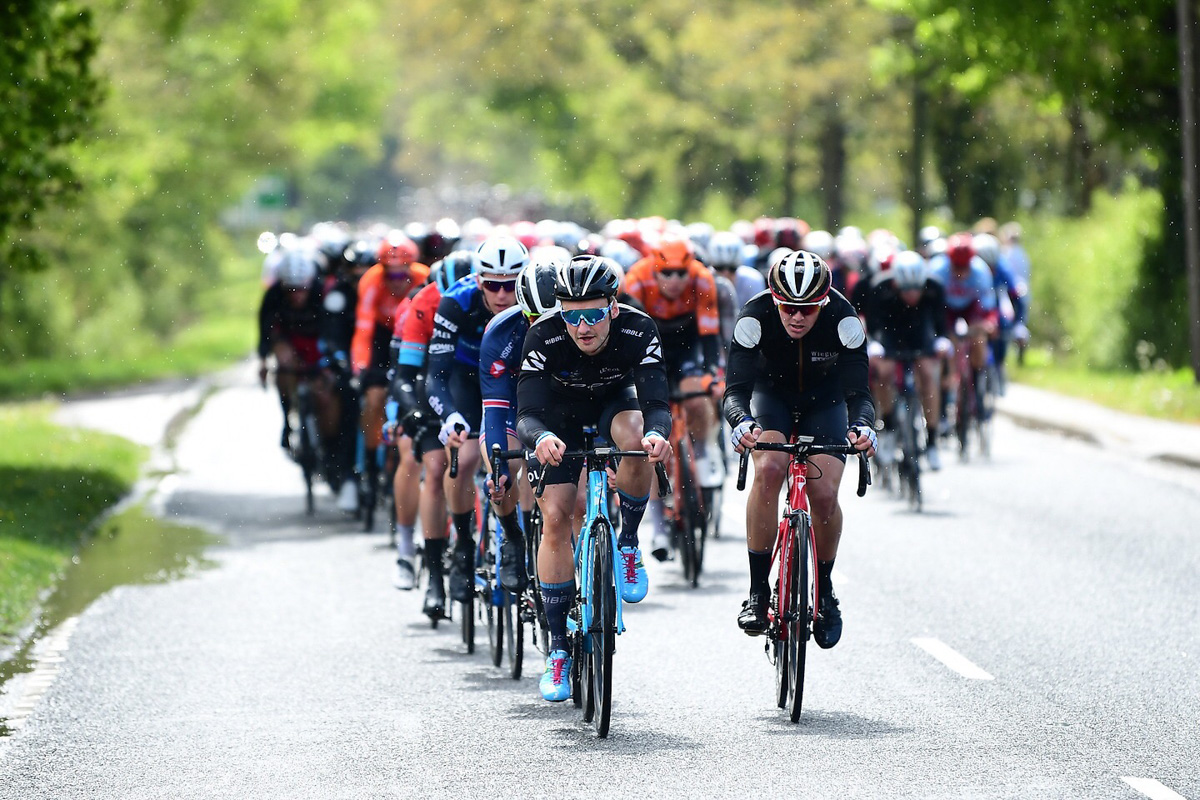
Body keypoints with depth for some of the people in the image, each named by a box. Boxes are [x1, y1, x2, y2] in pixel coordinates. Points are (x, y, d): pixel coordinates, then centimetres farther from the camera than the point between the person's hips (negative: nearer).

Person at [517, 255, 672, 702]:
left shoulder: (638, 332, -33)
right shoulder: (544, 337, -33)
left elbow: (656, 403, -39)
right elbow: (527, 414, -38)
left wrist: (656, 432, -62)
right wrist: (541, 438, -62)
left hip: (614, 401, 0)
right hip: (559, 414, 0)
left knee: (637, 440, -35)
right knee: (555, 518, -12)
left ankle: (628, 544, -10)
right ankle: (558, 648, -1)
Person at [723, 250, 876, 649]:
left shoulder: (843, 319, -31)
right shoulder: (755, 317, -31)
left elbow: (858, 391, -33)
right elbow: (736, 389, -35)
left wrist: (862, 426, -54)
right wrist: (741, 423, -57)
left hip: (824, 401, 0)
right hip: (771, 395, 0)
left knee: (824, 492, -19)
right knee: (768, 469, -28)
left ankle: (824, 590, 7)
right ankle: (757, 591, -20)